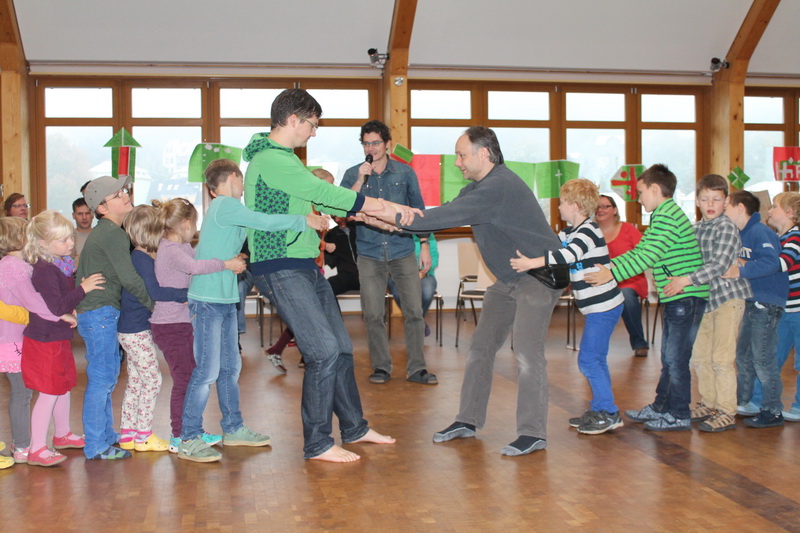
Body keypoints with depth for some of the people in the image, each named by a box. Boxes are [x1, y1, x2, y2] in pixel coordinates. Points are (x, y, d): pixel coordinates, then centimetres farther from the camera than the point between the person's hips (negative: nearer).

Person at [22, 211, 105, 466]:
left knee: (64, 387, 20)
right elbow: (57, 307, -29)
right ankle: (37, 449, 4)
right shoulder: (44, 270, -23)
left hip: (59, 338, 10)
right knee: (49, 393, -5)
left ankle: (62, 434, 37)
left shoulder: (61, 265, 7)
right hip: (45, 341, -10)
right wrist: (83, 288, -26)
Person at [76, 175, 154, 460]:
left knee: (106, 377, 17)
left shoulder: (104, 232, 16)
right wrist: (154, 305, -8)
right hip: (100, 312, -10)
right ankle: (96, 447, 3)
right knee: (101, 379, -4)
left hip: (100, 312, 10)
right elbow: (130, 279, -19)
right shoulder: (112, 234, -16)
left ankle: (106, 435, 28)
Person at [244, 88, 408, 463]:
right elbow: (323, 193, -19)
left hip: (306, 268, 10)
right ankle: (317, 444, 0)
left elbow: (320, 201, 21)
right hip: (280, 269, -10)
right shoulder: (271, 160, -15)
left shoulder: (284, 159, 19)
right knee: (324, 351, -12)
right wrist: (385, 206, -15)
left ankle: (354, 428, 26)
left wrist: (369, 215, 14)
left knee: (341, 348, 12)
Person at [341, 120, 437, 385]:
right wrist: (360, 181, -17)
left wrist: (425, 245, 6)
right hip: (370, 254, 0)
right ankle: (381, 366, 16)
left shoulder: (405, 172, 5)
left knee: (414, 311, -1)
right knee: (373, 315, 2)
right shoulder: (353, 174, 4)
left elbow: (418, 210, 10)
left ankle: (416, 368, 9)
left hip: (403, 251, 0)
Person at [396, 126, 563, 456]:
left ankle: (533, 433, -6)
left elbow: (447, 216, -28)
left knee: (527, 352, -15)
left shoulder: (498, 187, -24)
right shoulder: (479, 187, 10)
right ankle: (468, 421, 16)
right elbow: (445, 216, 4)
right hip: (508, 279, 10)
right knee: (481, 347, 8)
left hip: (540, 276, -10)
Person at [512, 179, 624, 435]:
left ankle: (609, 414, 0)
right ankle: (599, 410, 24)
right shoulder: (571, 232, 13)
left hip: (604, 306, -10)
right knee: (595, 360, 15)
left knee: (588, 360, -8)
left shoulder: (588, 232, -19)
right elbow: (549, 245, 18)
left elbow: (567, 255, -35)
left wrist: (531, 263, -41)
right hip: (598, 307, 10)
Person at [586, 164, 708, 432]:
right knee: (669, 358, 17)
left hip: (686, 297, -11)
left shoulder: (667, 216, -16)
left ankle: (679, 415, 5)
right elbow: (639, 251, 18)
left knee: (676, 359, -3)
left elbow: (648, 256, -24)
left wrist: (611, 273, -22)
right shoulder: (662, 216, 18)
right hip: (675, 298, 11)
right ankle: (661, 407, 26)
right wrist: (607, 265, 11)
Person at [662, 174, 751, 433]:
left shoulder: (727, 227, -13)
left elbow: (718, 265, -24)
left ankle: (727, 412, 3)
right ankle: (709, 404, 27)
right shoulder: (695, 229, 10)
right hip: (706, 298, 8)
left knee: (722, 357, -6)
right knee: (700, 355, 12)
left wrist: (686, 280, -29)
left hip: (728, 297, -8)